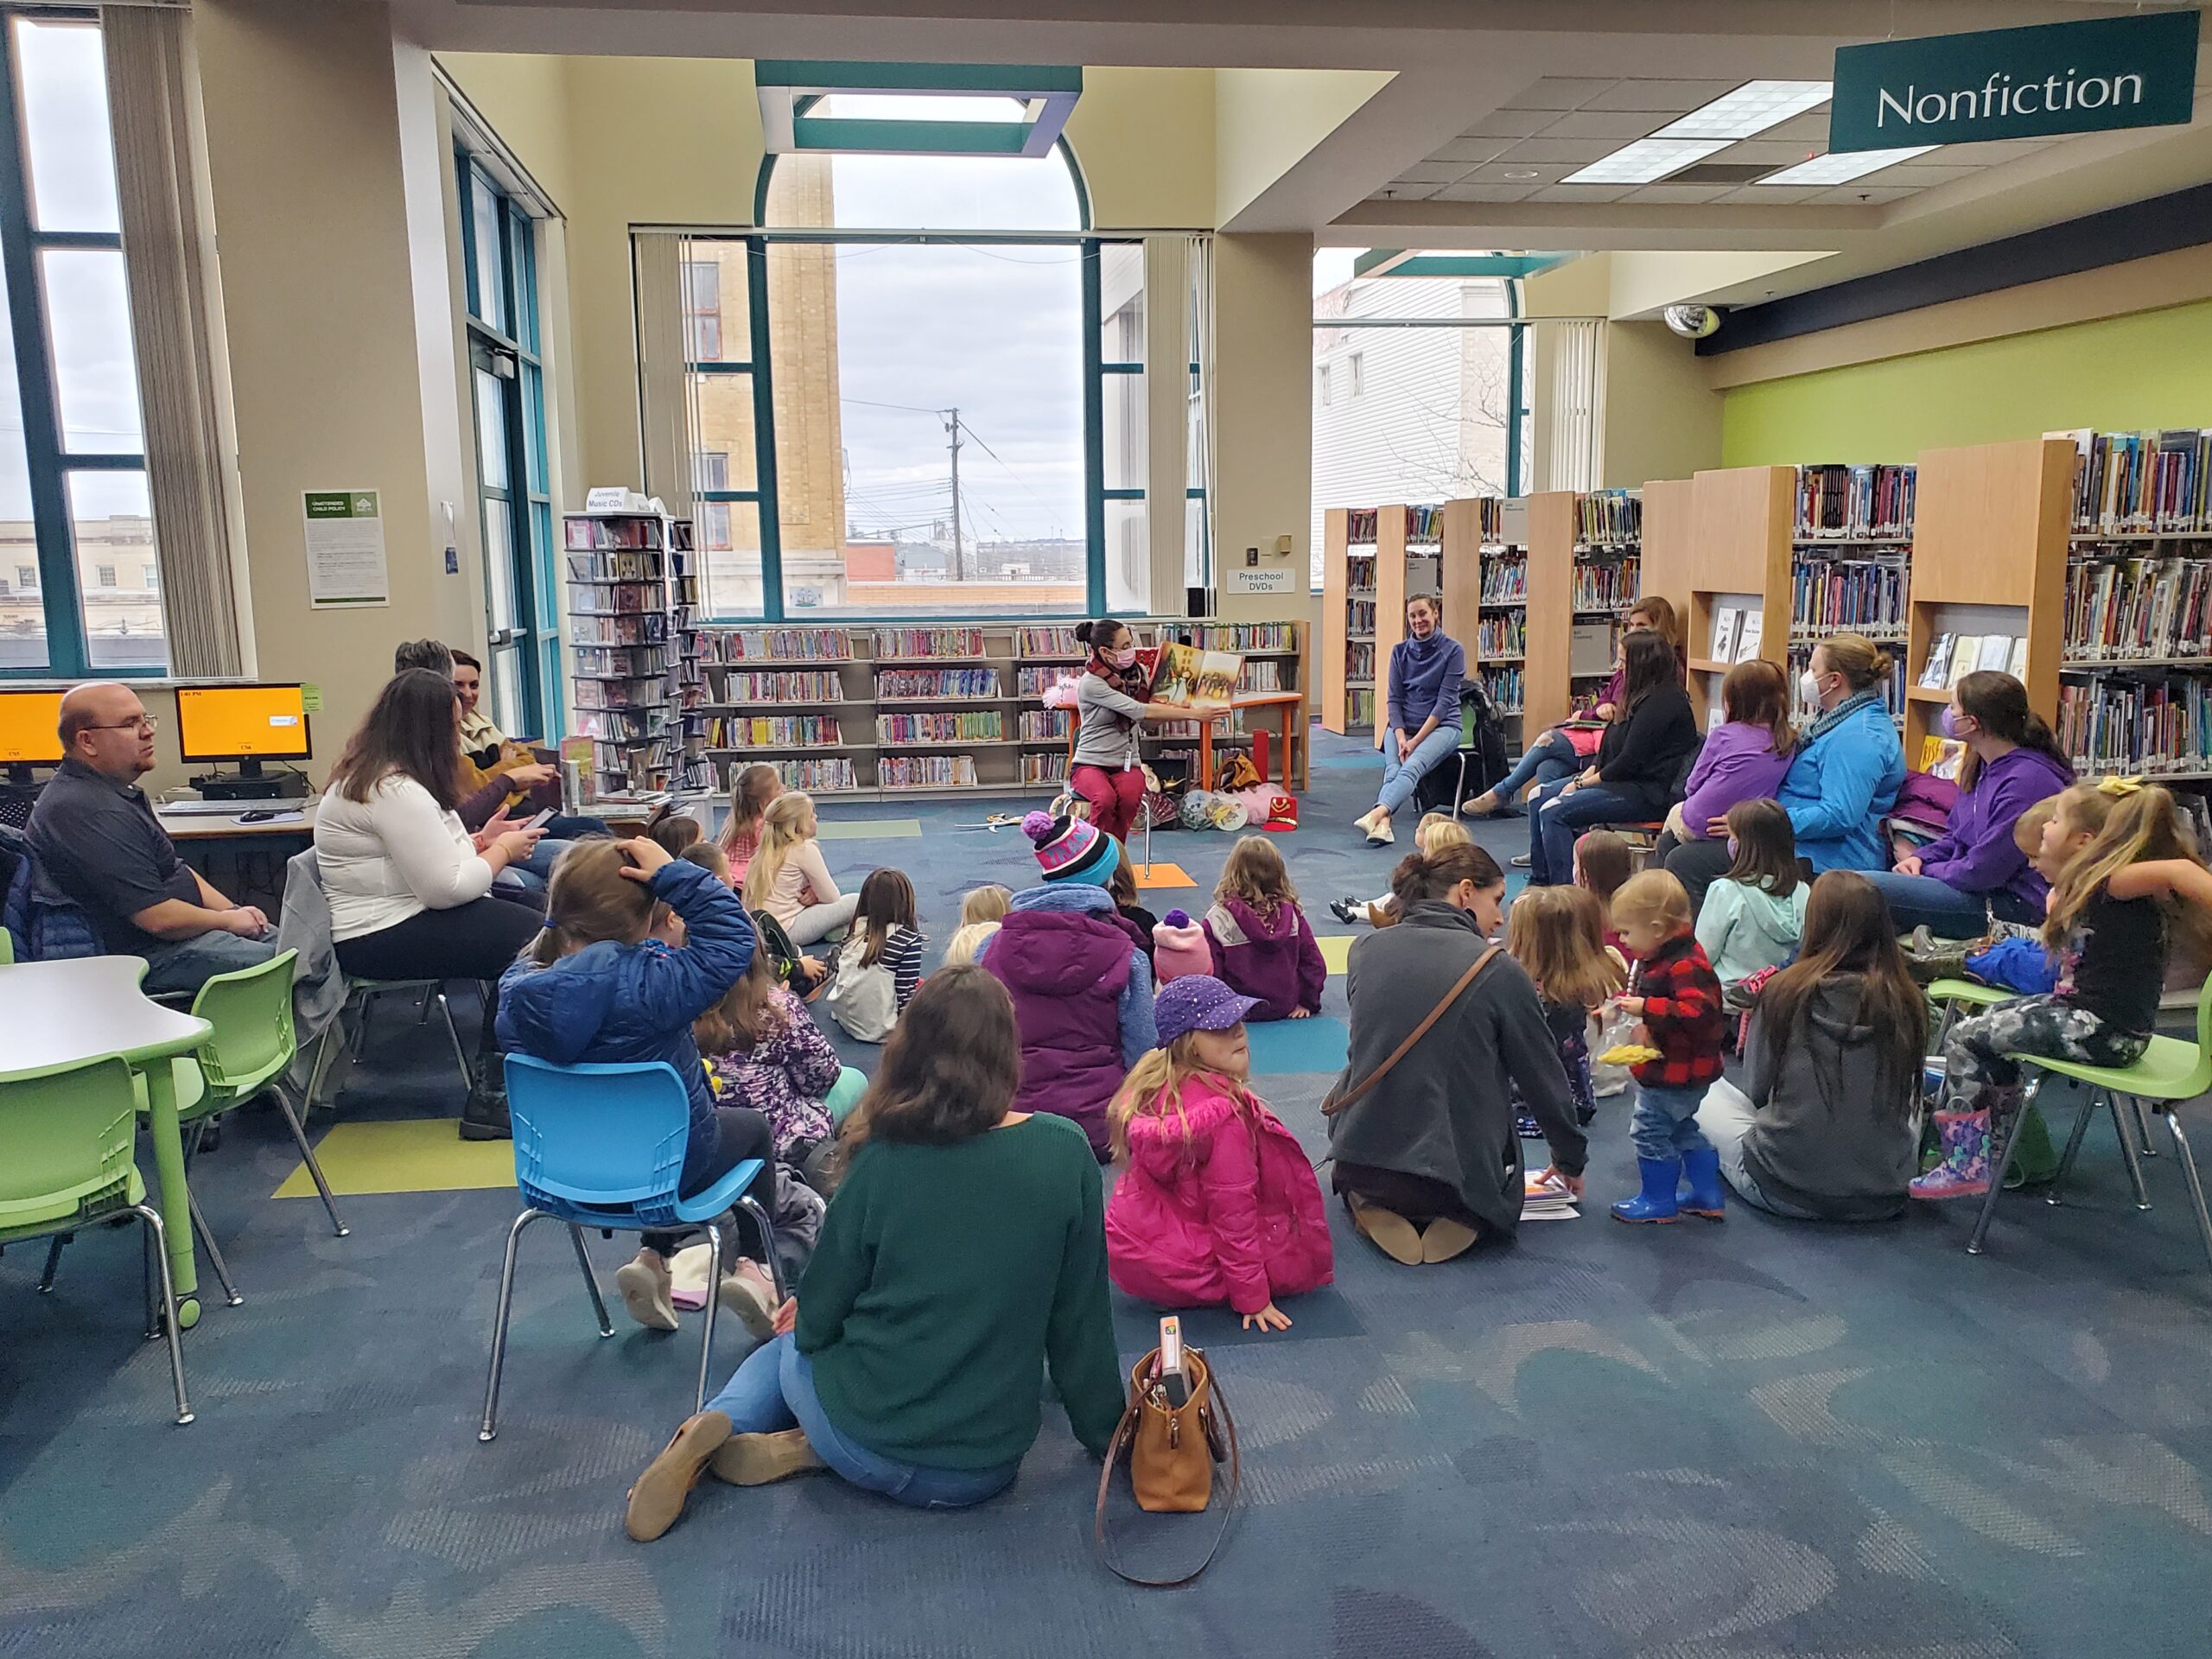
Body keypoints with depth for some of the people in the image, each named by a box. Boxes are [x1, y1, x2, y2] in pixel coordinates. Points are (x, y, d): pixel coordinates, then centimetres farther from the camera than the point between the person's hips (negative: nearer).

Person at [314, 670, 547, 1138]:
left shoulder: (372, 775, 14)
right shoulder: (395, 791, -21)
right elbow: (446, 888, -24)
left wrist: (479, 842, 9)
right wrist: (502, 851, -8)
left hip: (400, 913, 11)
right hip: (383, 939, -11)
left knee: (532, 907, 6)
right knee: (534, 941, -18)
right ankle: (490, 1100, -9)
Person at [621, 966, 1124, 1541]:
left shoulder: (883, 1159, -15)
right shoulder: (1065, 1153, -12)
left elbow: (816, 1320, -5)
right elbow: (1081, 1318, -4)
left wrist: (806, 1317, 18)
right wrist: (1104, 1434, 10)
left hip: (869, 1446, -2)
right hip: (986, 1468, 2)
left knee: (789, 1348, 31)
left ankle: (714, 1430, 3)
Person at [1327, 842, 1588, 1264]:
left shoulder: (1366, 949, 0)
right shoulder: (1500, 972, -11)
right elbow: (1544, 1078, 0)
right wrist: (1570, 1161, 19)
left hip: (1358, 1158, 3)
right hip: (1458, 1172, -3)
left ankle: (1371, 1201, 8)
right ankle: (1457, 1217, 1)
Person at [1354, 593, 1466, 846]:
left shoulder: (1453, 650, -2)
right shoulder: (1400, 651, 10)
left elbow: (1445, 701, -8)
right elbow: (1394, 699, 6)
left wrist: (1415, 741, -16)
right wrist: (1401, 737, -12)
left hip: (1441, 726, -3)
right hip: (1403, 725, 3)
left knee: (1412, 766, -33)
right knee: (1393, 769, -28)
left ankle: (1376, 814, -56)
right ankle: (1383, 825, -51)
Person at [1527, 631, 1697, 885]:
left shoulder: (1661, 701, -16)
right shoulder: (1645, 695, 17)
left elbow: (1630, 761, -20)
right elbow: (1611, 751, 18)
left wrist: (1583, 784, -12)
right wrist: (1584, 777, 3)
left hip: (1647, 793, -11)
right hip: (1625, 781, 11)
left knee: (1553, 811, -22)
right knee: (1540, 796, 5)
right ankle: (1539, 882, 5)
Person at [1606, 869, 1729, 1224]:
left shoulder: (1685, 965, -26)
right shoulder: (1660, 959, 8)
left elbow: (1698, 1012, -37)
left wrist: (1646, 1008, -35)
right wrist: (1624, 1004, 14)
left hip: (1674, 1073, -11)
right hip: (1674, 1072, 11)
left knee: (1649, 1129, 1)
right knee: (1682, 1130, 21)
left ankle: (1659, 1201, 14)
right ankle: (1708, 1195, 31)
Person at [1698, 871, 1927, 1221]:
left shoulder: (1785, 992, -14)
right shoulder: (1907, 1001, -8)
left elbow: (1758, 1092, -1)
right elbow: (1902, 1095, 8)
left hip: (1788, 1191, -2)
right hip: (1883, 1198, 2)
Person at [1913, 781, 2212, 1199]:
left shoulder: (2114, 882, -19)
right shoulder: (2086, 885, 11)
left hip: (2107, 1030, -10)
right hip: (2083, 1011, 10)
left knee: (1964, 1039, -7)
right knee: (1987, 1025, 24)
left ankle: (1967, 1167, -3)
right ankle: (2002, 1149, 30)